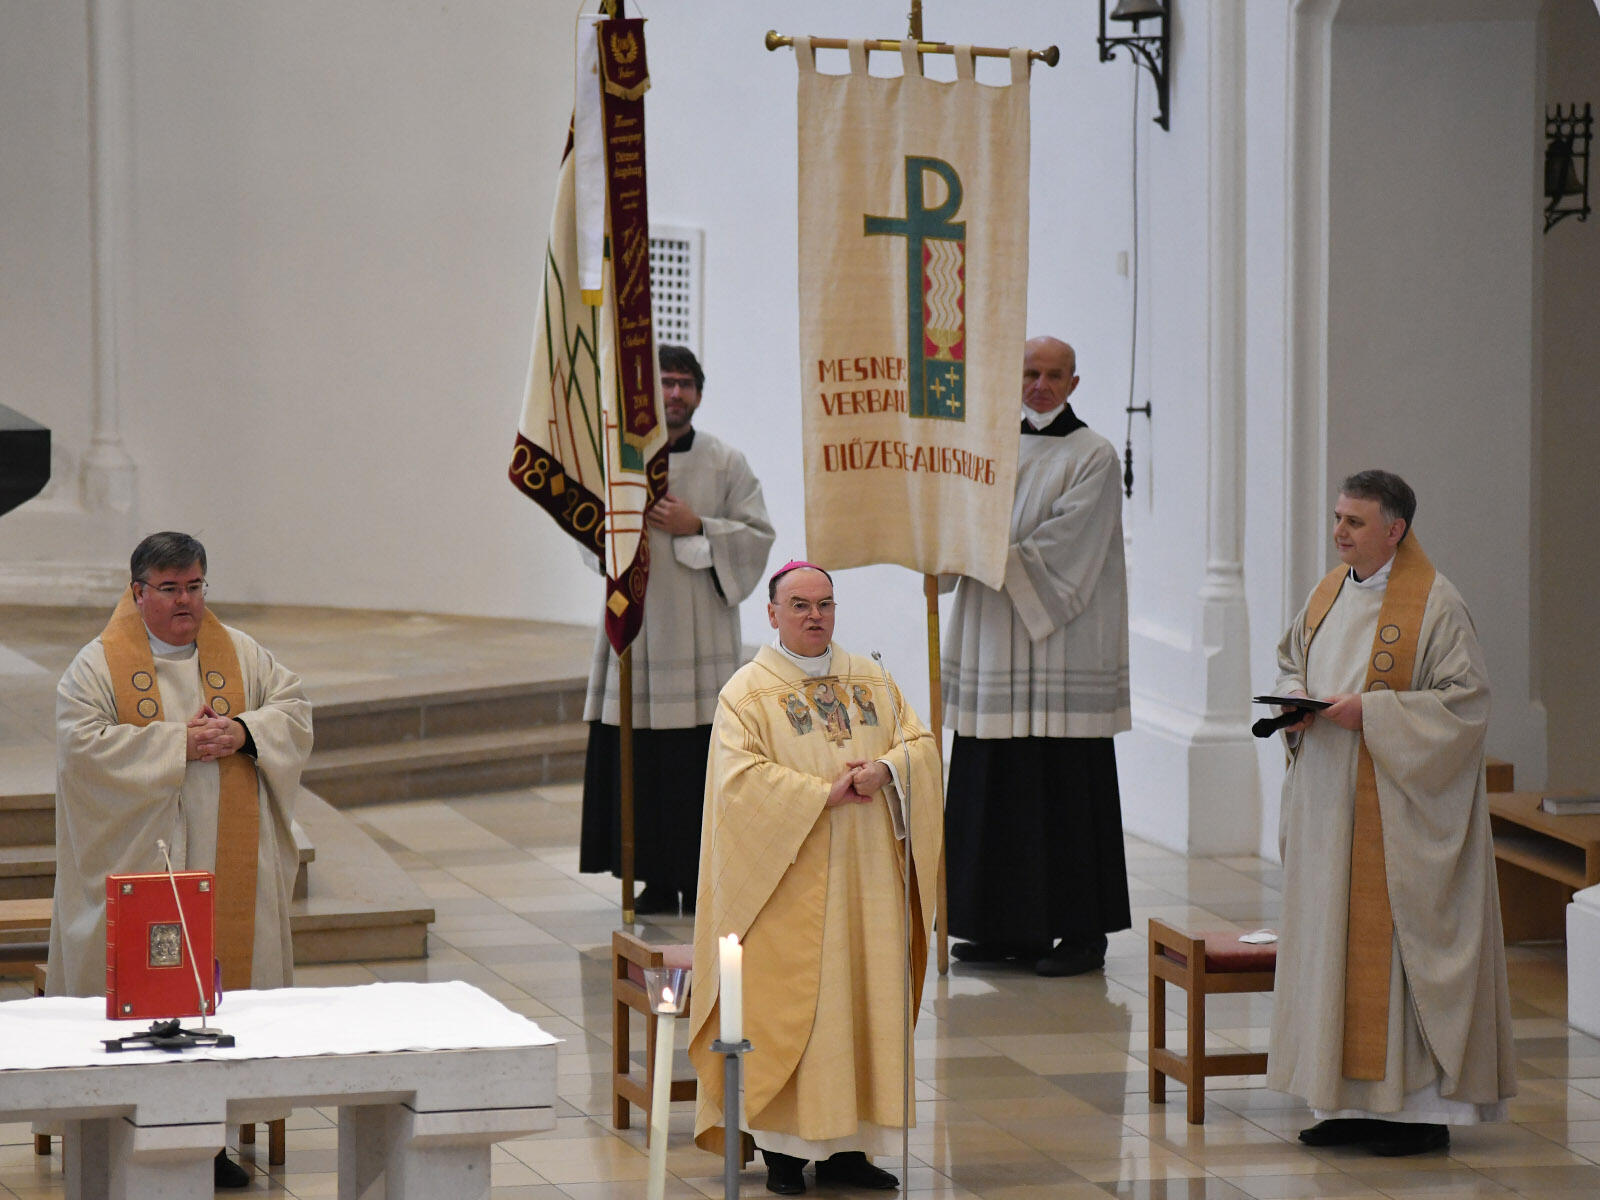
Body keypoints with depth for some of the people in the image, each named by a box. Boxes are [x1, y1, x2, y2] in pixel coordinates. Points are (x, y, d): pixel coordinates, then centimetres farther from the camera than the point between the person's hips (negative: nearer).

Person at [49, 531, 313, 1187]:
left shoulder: (241, 654, 12)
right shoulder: (98, 666, 0)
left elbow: (295, 709, 11)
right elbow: (85, 744, -11)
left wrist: (245, 731, -9)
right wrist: (178, 743, -15)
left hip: (226, 863, 3)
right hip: (138, 858, -3)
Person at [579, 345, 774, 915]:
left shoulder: (726, 463, 4)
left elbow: (758, 536, 0)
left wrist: (695, 527, -11)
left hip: (701, 629, -1)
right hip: (637, 627, 1)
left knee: (702, 766, -4)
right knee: (641, 762, 0)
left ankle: (702, 879, 4)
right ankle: (658, 881, 9)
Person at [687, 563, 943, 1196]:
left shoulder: (871, 680, 13)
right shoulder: (747, 691, -2)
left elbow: (921, 744, 10)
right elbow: (740, 777, -14)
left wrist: (884, 770, -12)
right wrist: (824, 793, -18)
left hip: (866, 878, 5)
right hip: (790, 881, -5)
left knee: (864, 998, 3)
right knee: (787, 1007, -6)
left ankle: (845, 1146, 9)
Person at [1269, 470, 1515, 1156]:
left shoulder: (1435, 605, -11)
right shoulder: (1330, 594, 11)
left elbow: (1466, 700, -14)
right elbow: (1291, 662, 24)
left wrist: (1372, 712, -19)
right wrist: (1295, 700, 1)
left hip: (1398, 807, -7)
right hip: (1329, 803, 7)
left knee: (1400, 942, -6)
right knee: (1334, 940, 8)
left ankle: (1423, 1106, 0)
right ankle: (1353, 1104, 14)